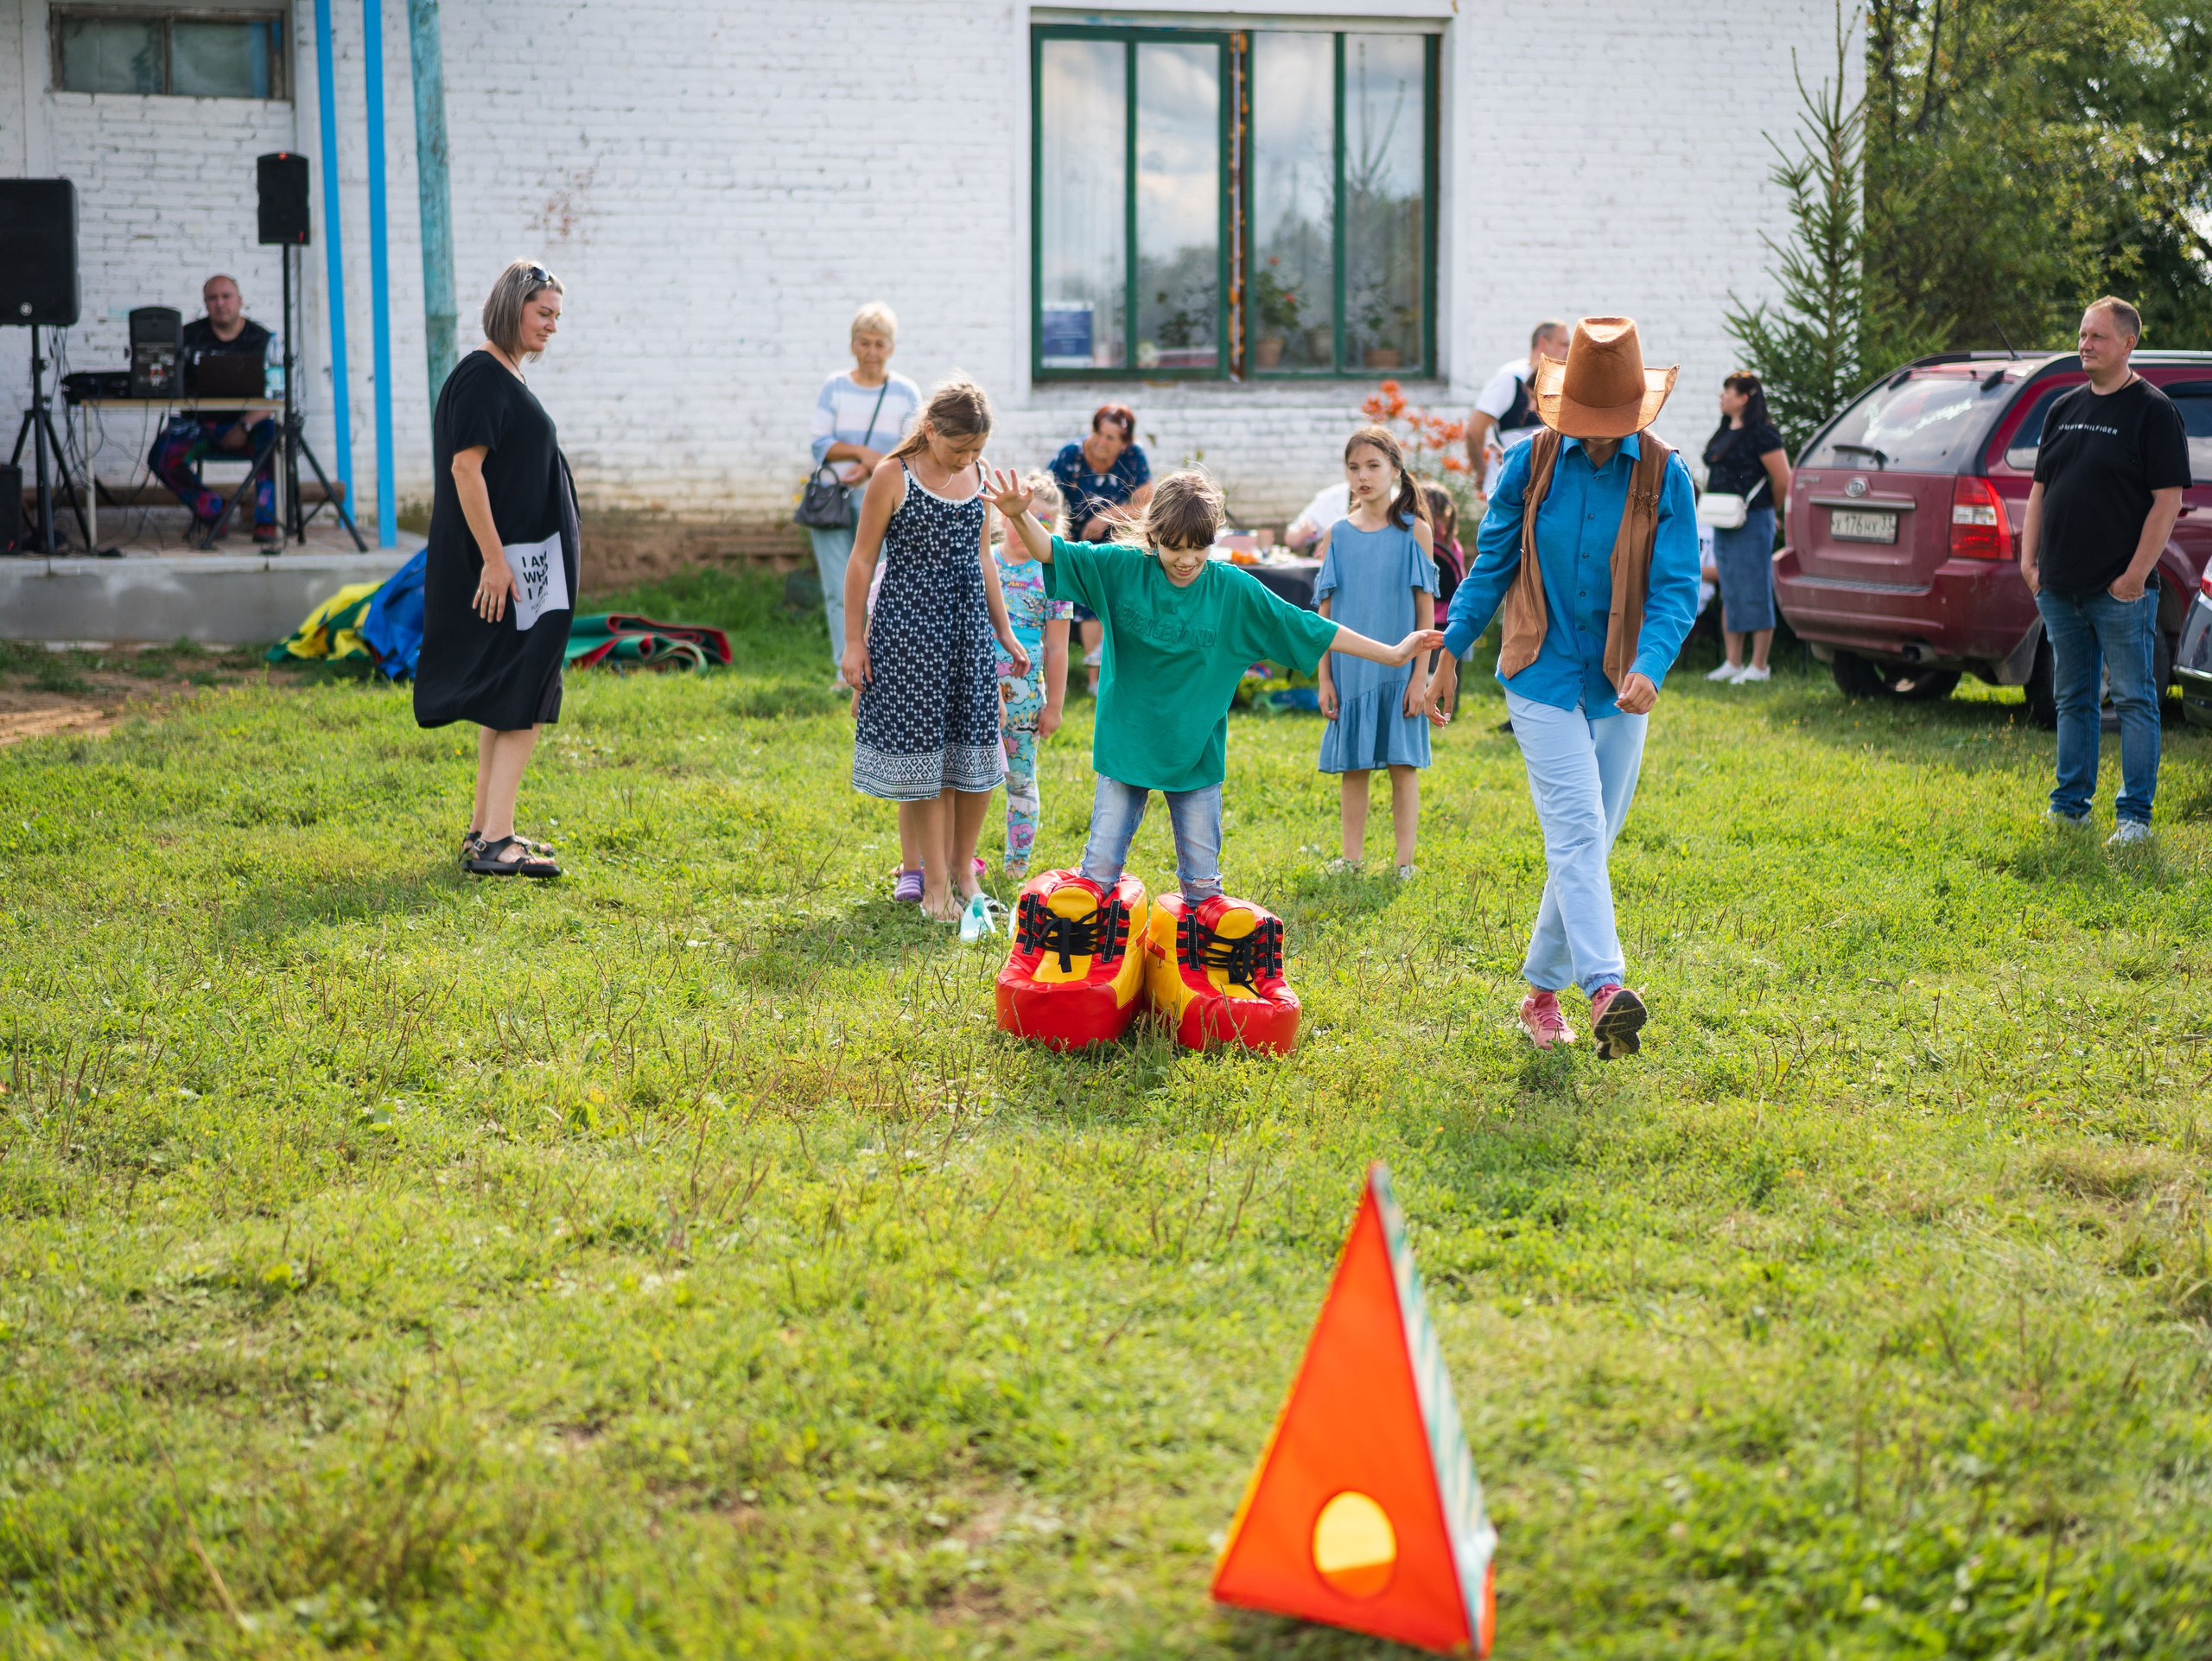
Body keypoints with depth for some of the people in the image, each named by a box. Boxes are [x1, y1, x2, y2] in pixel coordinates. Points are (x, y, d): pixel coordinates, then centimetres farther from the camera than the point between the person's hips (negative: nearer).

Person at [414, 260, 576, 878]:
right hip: (505, 562, -10)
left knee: (506, 704, 13)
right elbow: (466, 467, -21)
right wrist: (495, 559, -23)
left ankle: (486, 830, 19)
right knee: (523, 704, -11)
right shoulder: (481, 376, -15)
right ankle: (493, 840, -12)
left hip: (527, 559, 10)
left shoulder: (508, 377, 15)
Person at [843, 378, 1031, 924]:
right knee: (924, 755, -1)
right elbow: (862, 561, -6)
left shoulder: (977, 475, 6)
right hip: (909, 627, -5)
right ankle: (936, 884, 7)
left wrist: (1005, 633, 17)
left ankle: (964, 870, 21)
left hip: (968, 625, 5)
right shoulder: (894, 478, -10)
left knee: (976, 755, 5)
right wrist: (854, 639, -7)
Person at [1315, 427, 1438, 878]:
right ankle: (1351, 859, 15)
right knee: (1352, 767, 6)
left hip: (1398, 669, -2)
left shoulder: (1414, 530, -2)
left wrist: (1420, 675, -7)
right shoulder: (1338, 535, 4)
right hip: (1350, 670, 2)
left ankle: (1404, 862, 9)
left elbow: (1426, 609, -2)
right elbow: (1325, 613, 6)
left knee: (1403, 766, 2)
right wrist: (1324, 679, 1)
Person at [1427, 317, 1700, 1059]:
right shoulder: (1531, 462, -2)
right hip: (1543, 672, -2)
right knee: (1577, 830, -15)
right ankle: (1606, 989, -27)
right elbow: (1490, 564, 8)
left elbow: (1676, 588, -8)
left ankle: (1542, 989, 23)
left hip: (1619, 686, 2)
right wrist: (1449, 655, 7)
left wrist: (1650, 666, -25)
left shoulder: (1665, 477, -4)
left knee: (1588, 843, 8)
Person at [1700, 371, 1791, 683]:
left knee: (1755, 593, -4)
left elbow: (1783, 479, -13)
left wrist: (1770, 510, 1)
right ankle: (1733, 663, 17)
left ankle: (1759, 666, -1)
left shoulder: (1761, 434, -12)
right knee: (1729, 593, 11)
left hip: (1752, 523, -9)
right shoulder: (1723, 434, 13)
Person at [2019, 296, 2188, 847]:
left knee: (2134, 701, -2)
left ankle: (2135, 815, 0)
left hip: (2120, 592, -6)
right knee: (2073, 700, 13)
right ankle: (2070, 804, 20)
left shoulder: (2153, 411, -6)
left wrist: (2135, 575, -16)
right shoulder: (2064, 409, 14)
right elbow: (2040, 489, 18)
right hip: (2060, 589, 6)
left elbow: (2168, 501, -11)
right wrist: (2028, 559, 7)